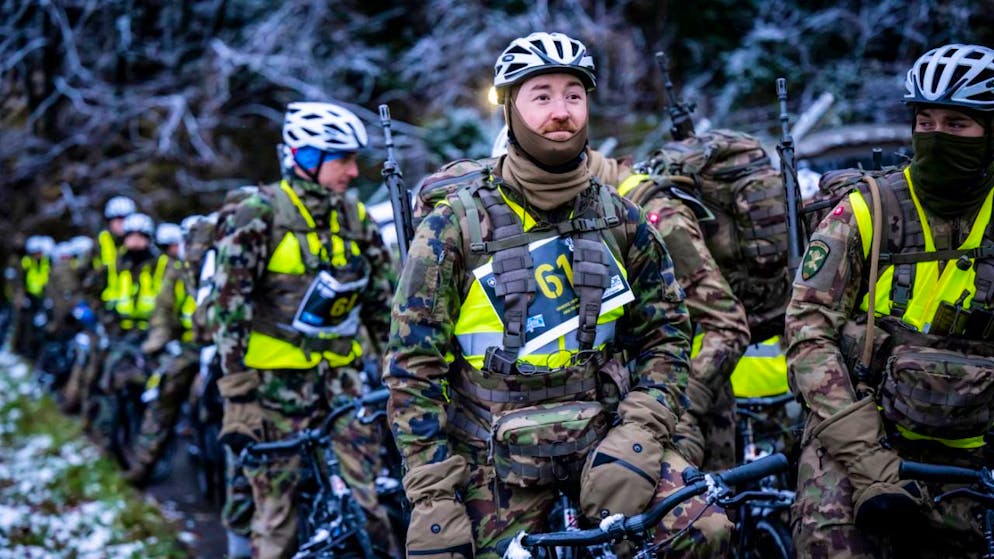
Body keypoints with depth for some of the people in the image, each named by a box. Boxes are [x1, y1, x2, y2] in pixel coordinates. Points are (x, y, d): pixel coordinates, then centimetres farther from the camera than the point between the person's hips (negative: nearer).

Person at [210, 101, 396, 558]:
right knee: (275, 495, 1)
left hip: (338, 368, 4)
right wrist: (238, 397, -14)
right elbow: (227, 308, -11)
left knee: (367, 493, -7)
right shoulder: (261, 215, -9)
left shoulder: (356, 217, 7)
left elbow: (381, 300, 13)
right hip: (277, 373, -4)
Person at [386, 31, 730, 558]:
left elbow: (666, 334, 8)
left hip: (602, 435, 2)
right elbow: (414, 371, -7)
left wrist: (638, 437, -9)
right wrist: (433, 503, -11)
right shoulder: (454, 227, -7)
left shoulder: (620, 219, 3)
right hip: (499, 456, -1)